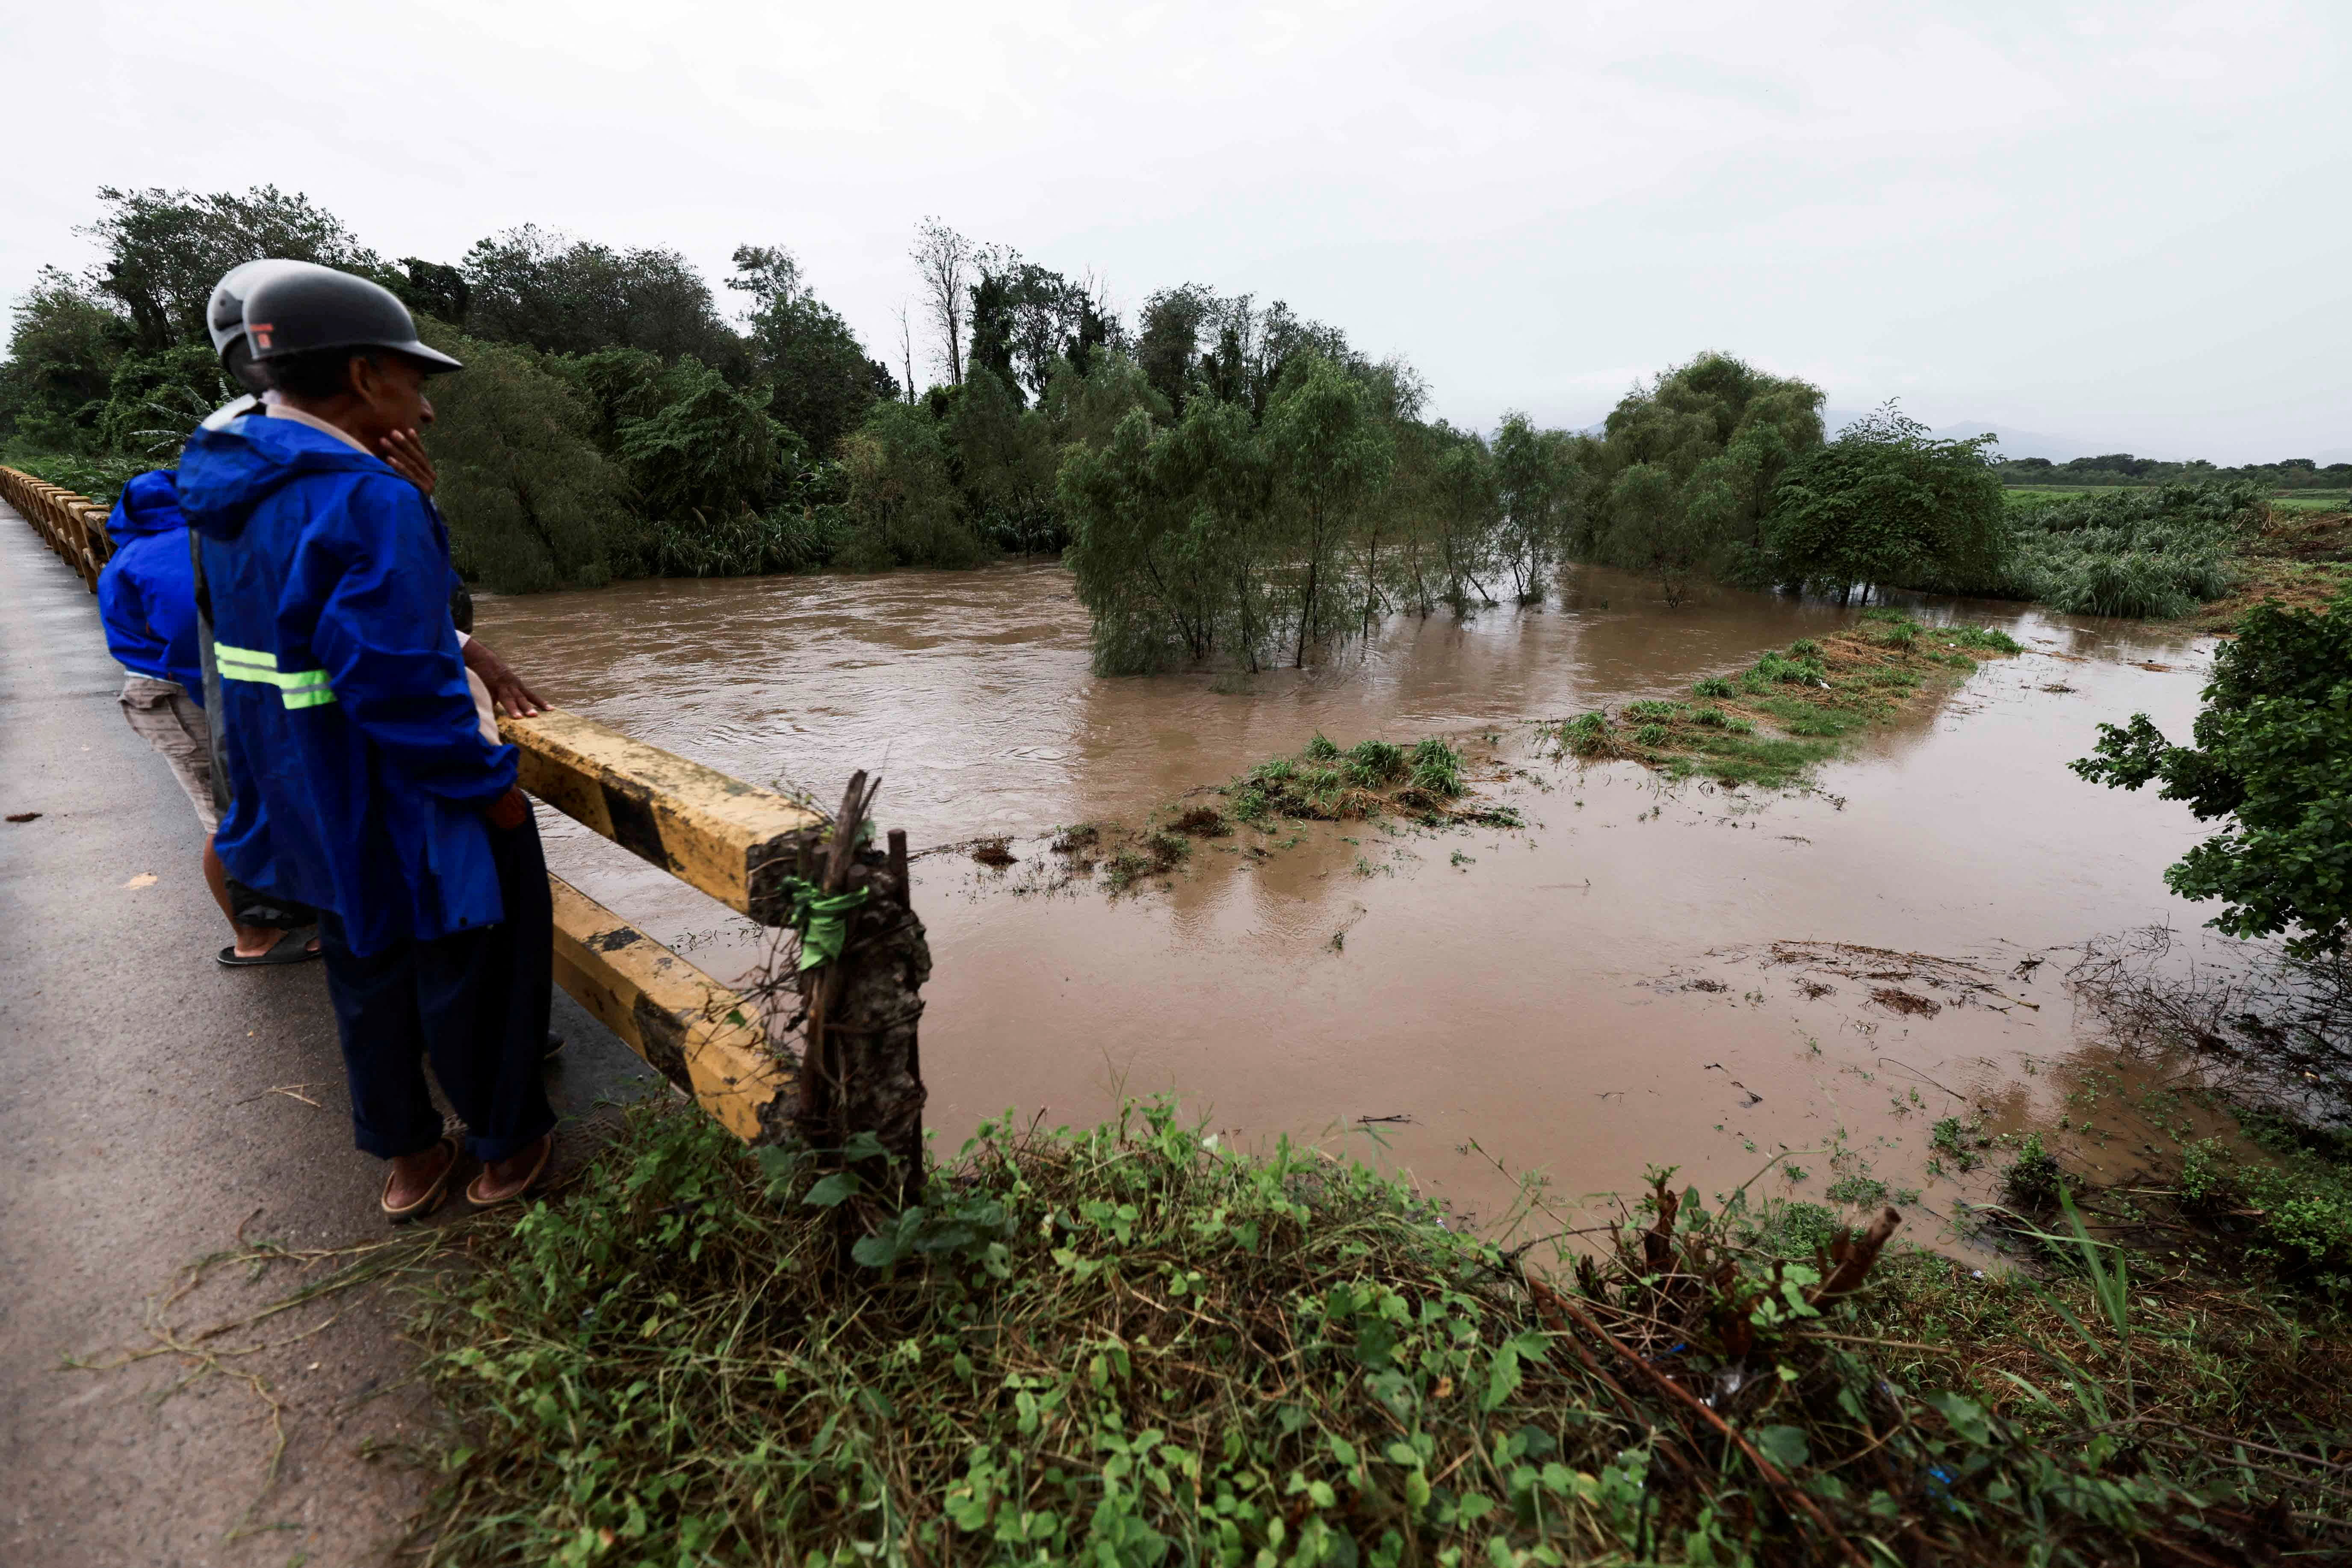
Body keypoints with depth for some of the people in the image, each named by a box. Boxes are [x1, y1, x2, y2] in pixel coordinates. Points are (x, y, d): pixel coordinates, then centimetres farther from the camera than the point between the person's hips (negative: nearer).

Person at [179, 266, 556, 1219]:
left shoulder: (229, 485, 4)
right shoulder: (369, 502, -24)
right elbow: (403, 687, -28)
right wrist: (491, 786, -17)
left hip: (311, 814, 9)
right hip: (402, 813, -9)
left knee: (366, 978, 22)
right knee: (469, 976, 11)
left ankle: (405, 1155, 39)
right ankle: (505, 1147, 29)